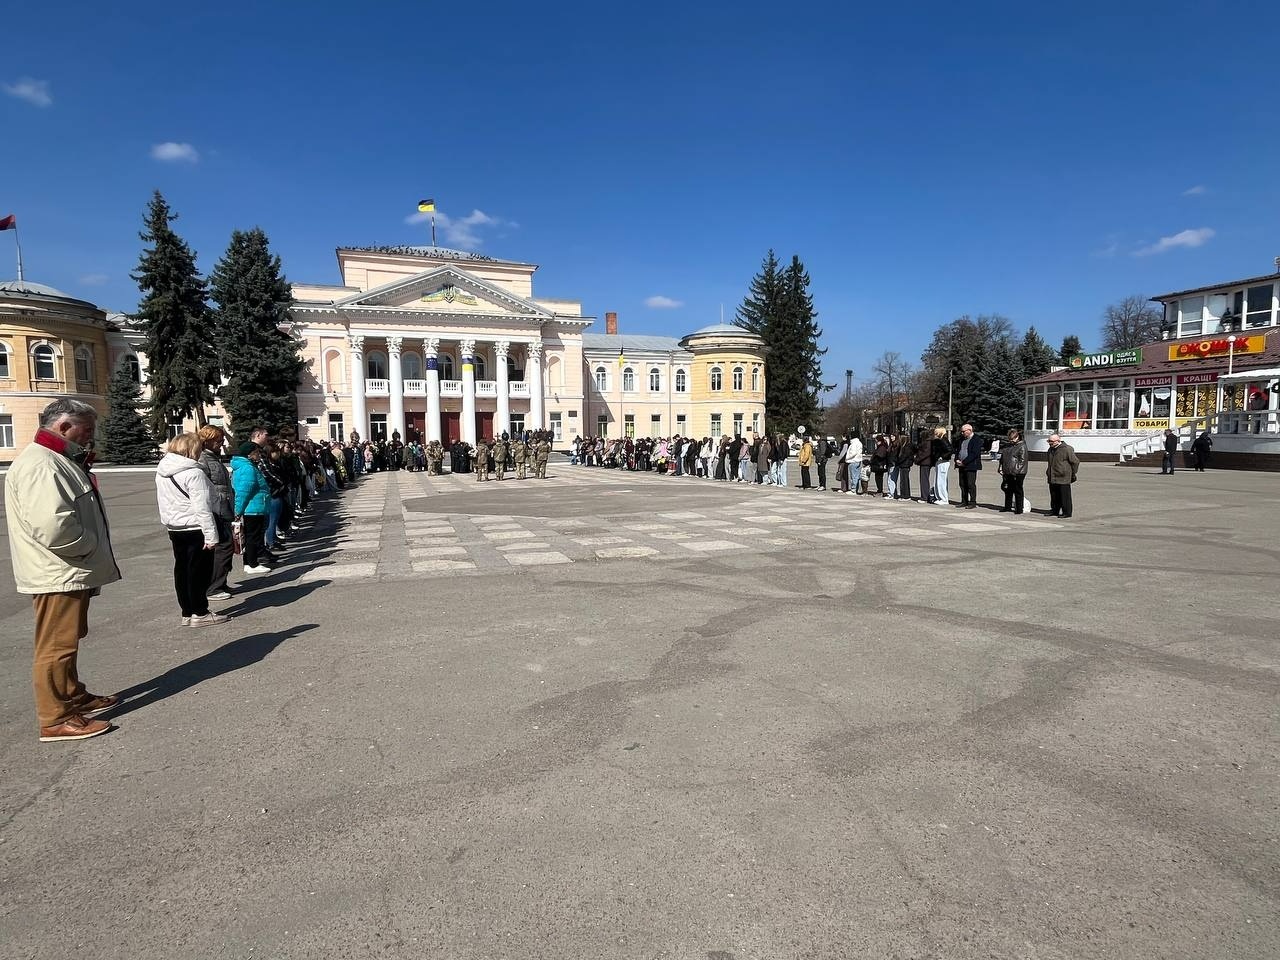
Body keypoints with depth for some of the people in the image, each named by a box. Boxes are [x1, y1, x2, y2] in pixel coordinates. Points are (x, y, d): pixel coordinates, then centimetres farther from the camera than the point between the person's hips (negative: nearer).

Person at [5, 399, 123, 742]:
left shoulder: (57, 461, 15)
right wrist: (90, 545, -16)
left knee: (67, 642, 21)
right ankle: (55, 719, 8)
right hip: (58, 575, -11)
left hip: (71, 573, 11)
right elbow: (52, 526, -31)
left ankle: (74, 696, 35)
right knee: (56, 646, -1)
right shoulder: (39, 465, -21)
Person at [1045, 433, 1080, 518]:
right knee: (1054, 496, 13)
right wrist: (1048, 471, 22)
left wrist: (1073, 473, -2)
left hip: (1063, 479, -7)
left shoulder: (1067, 449, -11)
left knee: (1065, 497, -1)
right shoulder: (1051, 449, 14)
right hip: (1052, 478, 7)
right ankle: (1054, 511, 23)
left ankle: (1067, 513, 4)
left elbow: (1075, 461, -6)